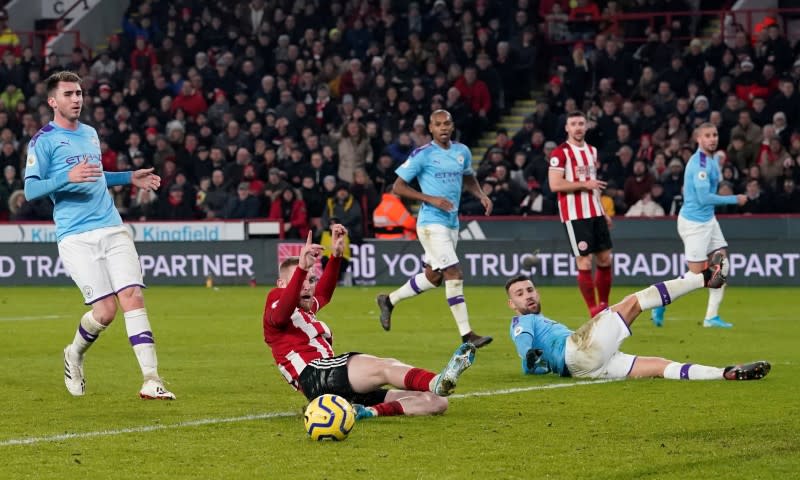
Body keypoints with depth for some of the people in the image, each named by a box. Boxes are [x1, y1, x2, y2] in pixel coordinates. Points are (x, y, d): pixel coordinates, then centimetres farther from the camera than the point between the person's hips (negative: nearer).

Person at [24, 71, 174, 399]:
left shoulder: (90, 134, 19)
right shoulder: (43, 141, -2)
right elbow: (30, 190, -10)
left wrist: (130, 178, 25)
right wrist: (67, 178, -24)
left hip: (113, 230, 5)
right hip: (76, 237, -5)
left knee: (133, 297, -10)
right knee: (106, 310, -10)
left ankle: (151, 380, -13)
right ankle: (74, 356, 22)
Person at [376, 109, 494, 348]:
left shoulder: (462, 151, 9)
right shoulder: (422, 155, -9)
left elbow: (468, 178, 28)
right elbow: (398, 186, -8)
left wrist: (481, 195, 8)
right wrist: (431, 199, -17)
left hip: (452, 222, 7)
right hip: (432, 222, -7)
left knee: (433, 277, 15)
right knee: (454, 274, -14)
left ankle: (389, 300, 35)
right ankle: (466, 334, -12)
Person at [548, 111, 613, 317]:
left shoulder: (592, 151, 15)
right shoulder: (560, 153, -9)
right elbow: (555, 185, -17)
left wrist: (603, 211, 19)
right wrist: (584, 184, -18)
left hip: (595, 213, 7)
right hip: (574, 215, -7)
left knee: (605, 259, 7)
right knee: (584, 263, -7)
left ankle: (603, 305, 19)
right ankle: (594, 310, 0)